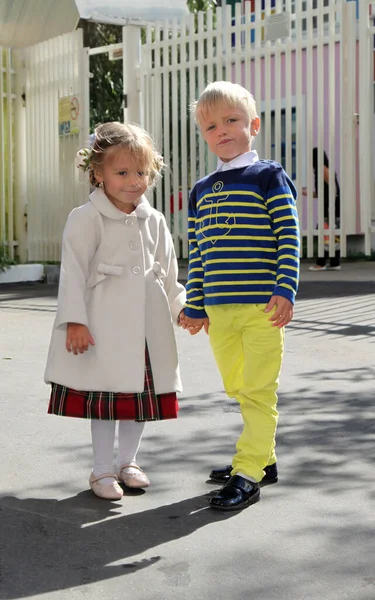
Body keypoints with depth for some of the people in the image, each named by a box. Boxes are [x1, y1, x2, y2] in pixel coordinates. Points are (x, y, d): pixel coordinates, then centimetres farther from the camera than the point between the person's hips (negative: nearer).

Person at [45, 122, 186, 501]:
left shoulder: (154, 221, 9)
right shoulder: (86, 219, -8)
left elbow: (168, 270, 17)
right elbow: (74, 271, -11)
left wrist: (181, 307, 10)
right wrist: (74, 321, -15)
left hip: (147, 324, 5)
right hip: (105, 324, -5)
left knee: (143, 393, 13)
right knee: (105, 395, 2)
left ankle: (127, 462, 30)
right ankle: (102, 470, 16)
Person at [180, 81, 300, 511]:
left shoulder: (269, 176, -2)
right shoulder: (201, 191, 14)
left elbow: (289, 238, -7)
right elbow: (197, 254, 16)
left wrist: (285, 290, -16)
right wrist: (194, 305, 15)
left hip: (262, 306, -6)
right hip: (218, 309, 6)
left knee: (258, 390, -3)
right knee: (237, 387, 14)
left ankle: (248, 472, 1)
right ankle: (263, 459, 28)